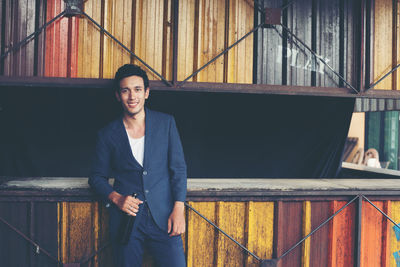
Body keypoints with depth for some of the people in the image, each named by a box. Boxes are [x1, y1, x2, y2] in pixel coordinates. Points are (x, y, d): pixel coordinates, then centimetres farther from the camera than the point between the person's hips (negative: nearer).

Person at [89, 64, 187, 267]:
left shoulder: (166, 123, 5)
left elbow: (178, 168, 5)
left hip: (162, 218, 0)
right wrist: (116, 198, -8)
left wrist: (178, 209, -6)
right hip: (125, 219, 0)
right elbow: (97, 177, 12)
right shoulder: (108, 135, 4)